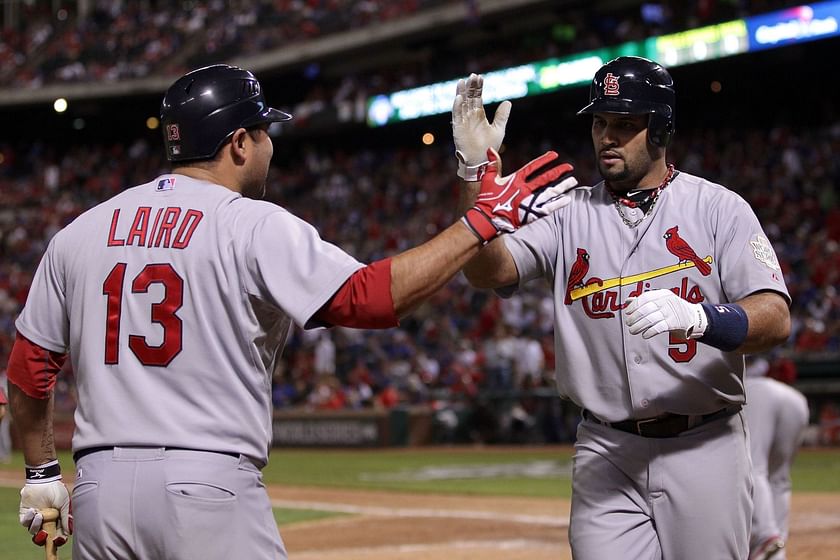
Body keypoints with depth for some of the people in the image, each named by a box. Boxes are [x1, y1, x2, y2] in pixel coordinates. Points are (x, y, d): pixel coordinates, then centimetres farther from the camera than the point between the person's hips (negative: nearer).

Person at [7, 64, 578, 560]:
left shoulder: (79, 232, 11)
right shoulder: (256, 227, -5)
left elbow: (28, 366, 15)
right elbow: (371, 296, -15)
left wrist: (42, 474, 26)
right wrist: (482, 221, -8)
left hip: (101, 487, 5)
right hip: (210, 487, -5)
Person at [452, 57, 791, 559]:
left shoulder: (718, 208, -1)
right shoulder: (571, 215, 8)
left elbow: (776, 320, -11)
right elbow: (489, 271, -7)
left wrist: (697, 318, -31)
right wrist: (475, 169, -19)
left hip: (706, 448, -1)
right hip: (608, 454, 2)